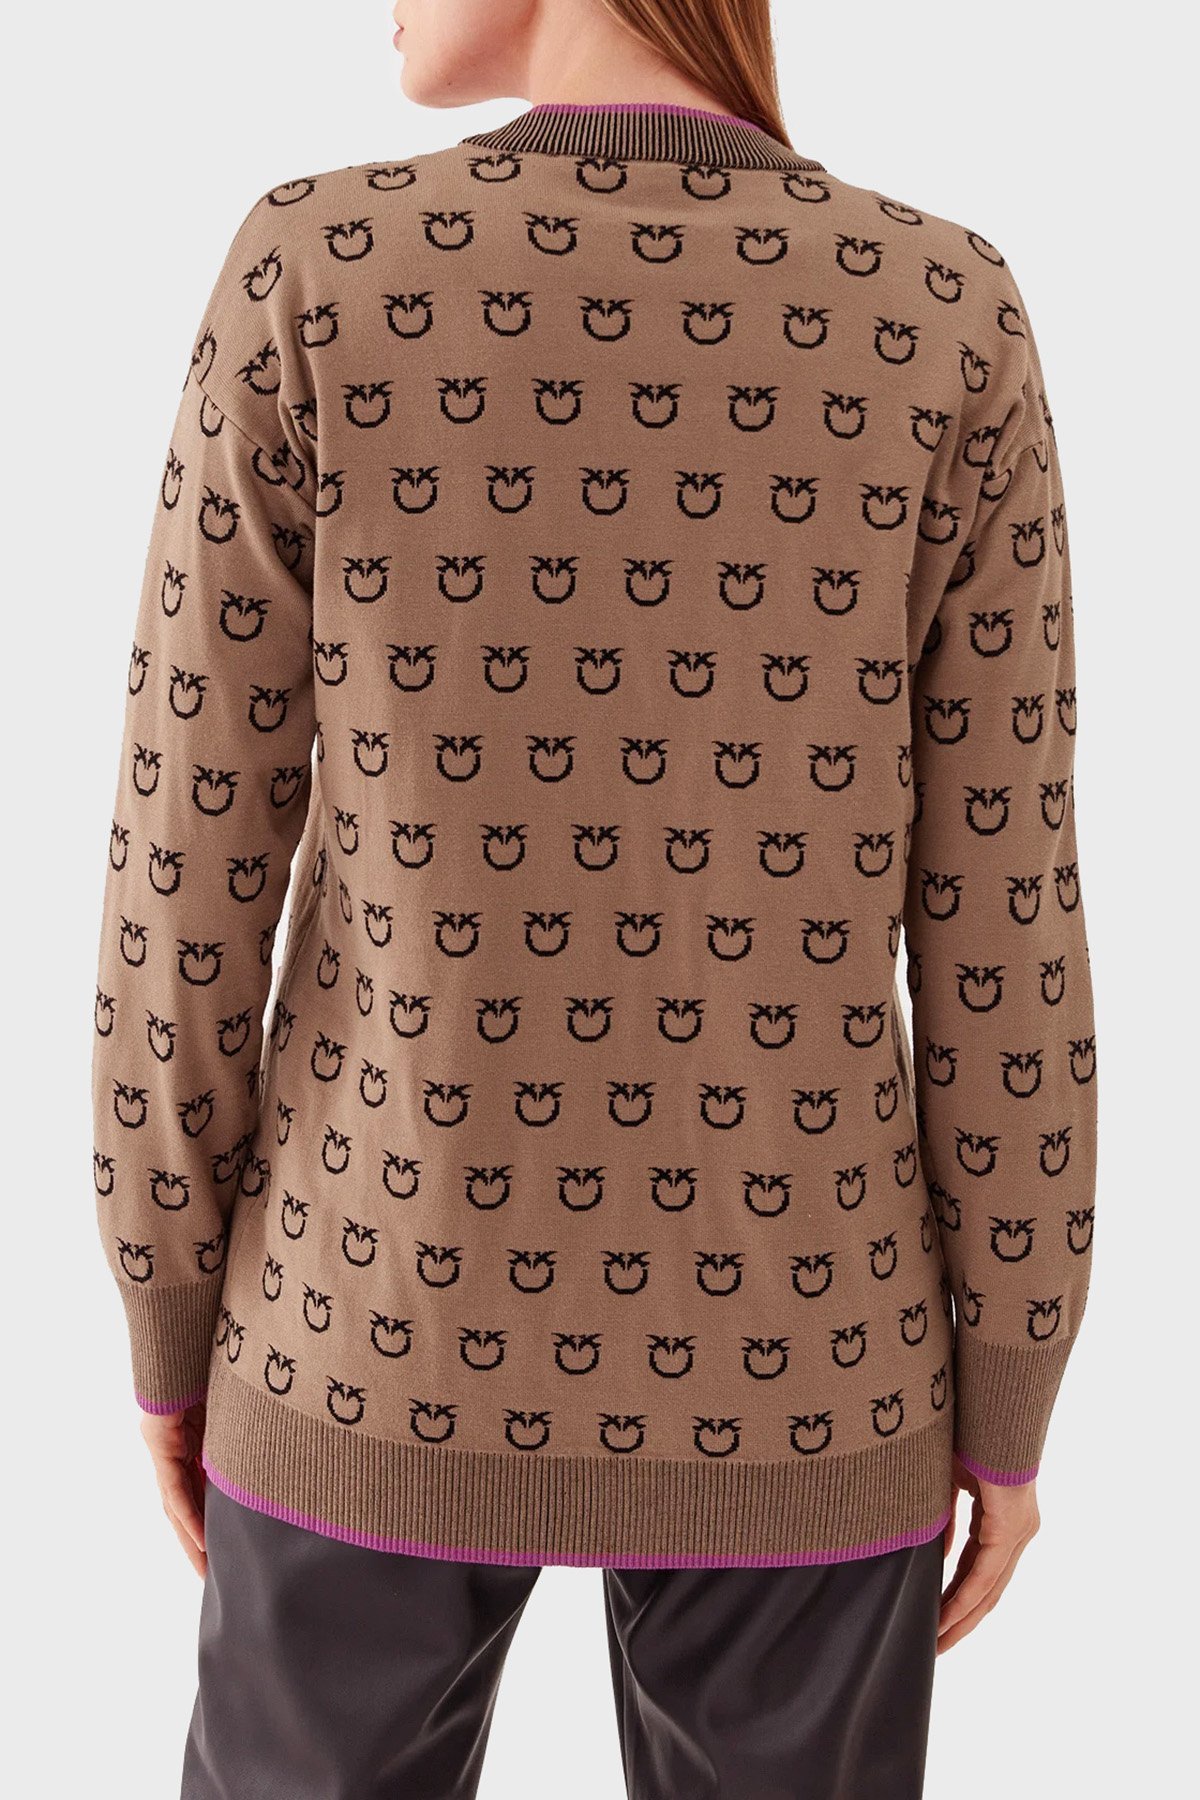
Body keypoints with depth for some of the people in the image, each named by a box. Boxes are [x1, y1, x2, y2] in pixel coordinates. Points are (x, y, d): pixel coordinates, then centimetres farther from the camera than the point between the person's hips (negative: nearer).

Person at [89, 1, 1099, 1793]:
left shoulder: (309, 278, -11)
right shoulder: (949, 318, -9)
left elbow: (191, 873, -9)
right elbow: (998, 922, -9)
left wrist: (171, 1324, 6)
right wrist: (1007, 1409, 4)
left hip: (395, 1331, 0)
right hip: (776, 1359, 1)